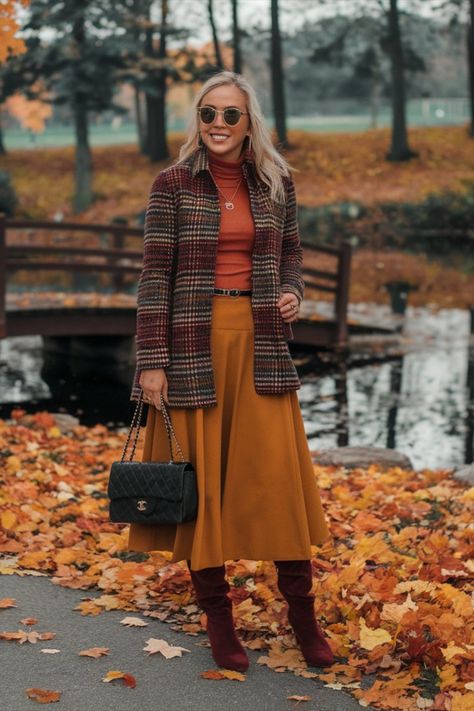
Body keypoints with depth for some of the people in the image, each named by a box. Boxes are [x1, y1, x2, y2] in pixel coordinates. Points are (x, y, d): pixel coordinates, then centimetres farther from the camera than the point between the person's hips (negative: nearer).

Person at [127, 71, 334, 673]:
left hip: (260, 340, 2)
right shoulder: (173, 185, -3)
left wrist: (291, 291, -2)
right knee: (201, 476, 4)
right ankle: (217, 617, 17)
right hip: (194, 341, -2)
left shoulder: (276, 183, 7)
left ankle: (301, 611, 16)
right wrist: (151, 361, -10)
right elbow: (155, 274, -5)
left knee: (280, 474, 1)